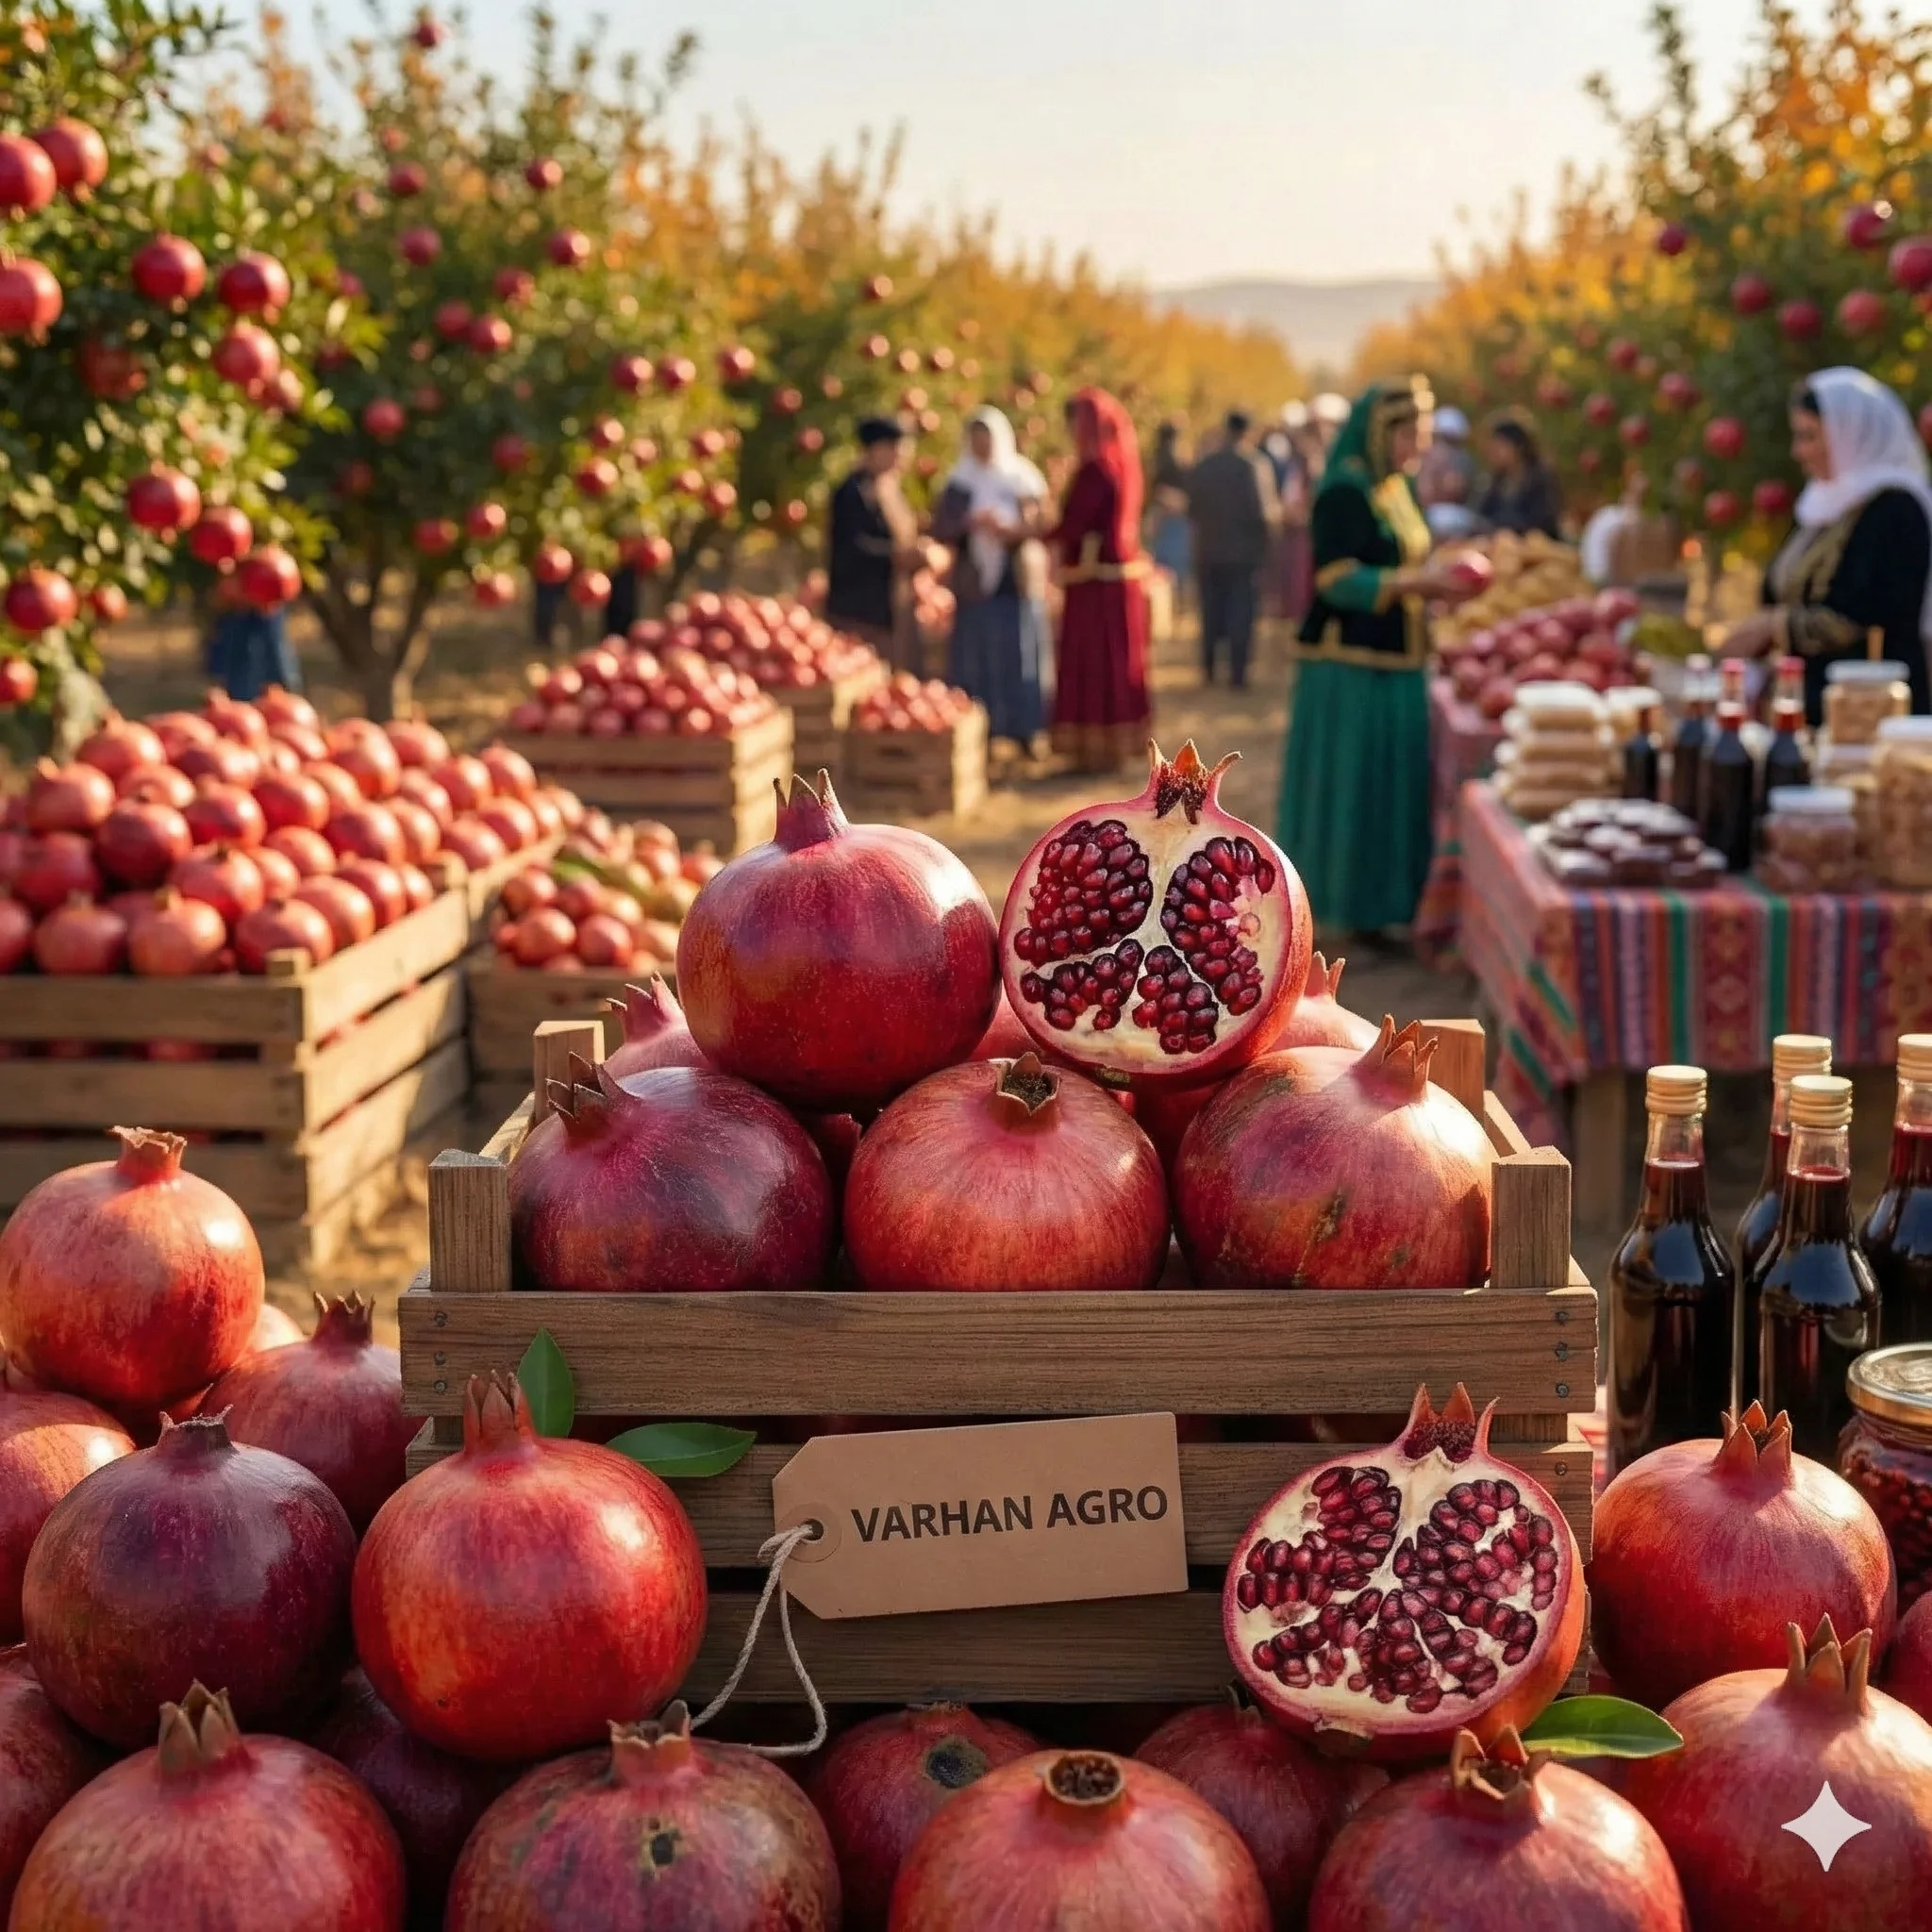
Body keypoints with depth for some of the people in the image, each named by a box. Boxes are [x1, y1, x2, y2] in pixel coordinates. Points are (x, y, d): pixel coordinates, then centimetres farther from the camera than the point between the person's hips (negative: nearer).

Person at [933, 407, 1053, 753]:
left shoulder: (1024, 478, 6)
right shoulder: (959, 482, 8)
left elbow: (1042, 522, -1)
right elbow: (939, 529, 2)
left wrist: (1011, 530, -19)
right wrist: (969, 523, -17)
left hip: (1018, 580, -1)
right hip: (976, 582, 1)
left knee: (1020, 655, -2)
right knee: (977, 657, -2)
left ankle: (1024, 729, 4)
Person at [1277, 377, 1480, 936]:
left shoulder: (1399, 488, 13)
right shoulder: (1344, 491, -13)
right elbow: (1337, 580, -19)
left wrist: (1437, 580, 5)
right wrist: (1419, 583, -23)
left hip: (1396, 666, 9)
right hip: (1349, 665, -9)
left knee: (1395, 787, 11)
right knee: (1347, 786, -2)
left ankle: (1376, 906, 20)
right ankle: (1336, 909, 7)